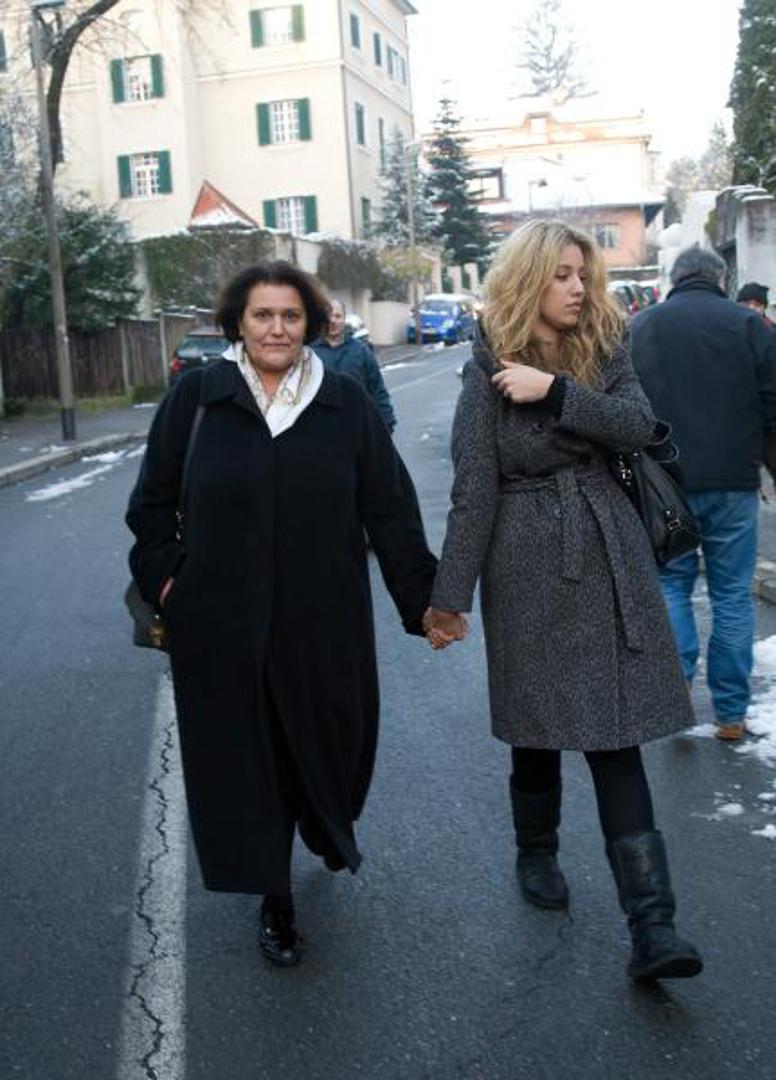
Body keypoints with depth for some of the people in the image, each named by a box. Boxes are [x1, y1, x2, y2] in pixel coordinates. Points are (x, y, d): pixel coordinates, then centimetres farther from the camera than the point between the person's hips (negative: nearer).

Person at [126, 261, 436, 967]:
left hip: (325, 623, 1)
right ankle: (275, 900, 24)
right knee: (245, 757, 6)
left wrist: (422, 600, 0)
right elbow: (152, 503, 8)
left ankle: (329, 831, 47)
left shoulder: (346, 403, 0)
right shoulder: (197, 397, -1)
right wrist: (164, 578, 0)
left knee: (328, 742, 13)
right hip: (223, 627, 0)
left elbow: (391, 510, 1)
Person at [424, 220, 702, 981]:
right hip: (530, 564, -2)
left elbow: (637, 424, -10)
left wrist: (553, 390, -20)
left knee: (617, 736, -1)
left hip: (608, 557, 2)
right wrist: (448, 596, -9)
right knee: (538, 728, 10)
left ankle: (652, 929, -1)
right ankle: (536, 854, 38)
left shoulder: (604, 348, 7)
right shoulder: (490, 369, -4)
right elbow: (474, 488, -7)